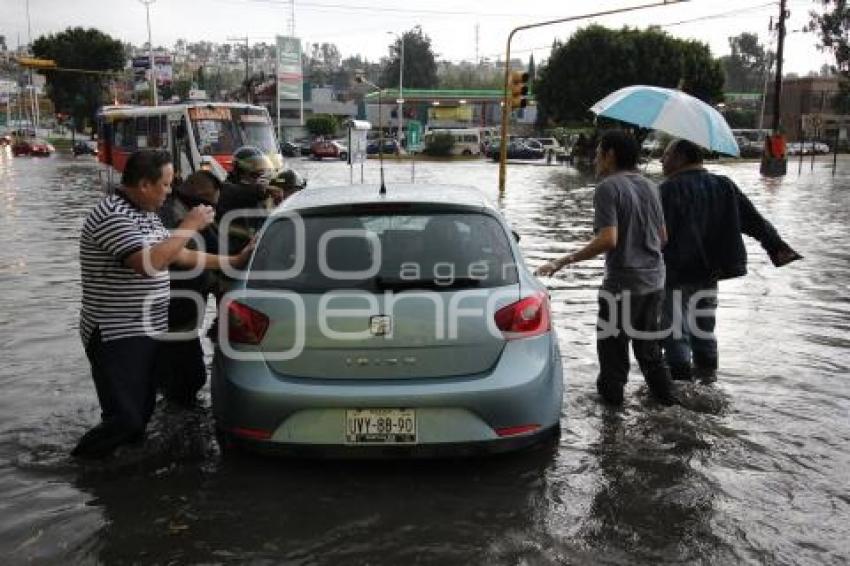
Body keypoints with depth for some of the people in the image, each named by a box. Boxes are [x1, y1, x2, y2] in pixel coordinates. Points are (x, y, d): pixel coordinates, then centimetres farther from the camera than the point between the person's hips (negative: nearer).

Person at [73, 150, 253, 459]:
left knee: (141, 413, 15)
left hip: (146, 332, 9)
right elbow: (148, 263, -30)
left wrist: (234, 261, 19)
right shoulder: (111, 215, -18)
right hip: (116, 336, -9)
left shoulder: (146, 215, 12)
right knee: (125, 419, -9)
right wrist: (190, 225, -21)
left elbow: (182, 255, 20)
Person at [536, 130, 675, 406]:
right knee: (648, 343, 21)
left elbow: (608, 240, -26)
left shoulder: (608, 188, -15)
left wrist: (565, 261, -24)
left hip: (623, 282, -7)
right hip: (654, 279, 7)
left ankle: (612, 391, 21)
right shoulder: (650, 186, 8)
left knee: (612, 342, 10)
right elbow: (663, 237, 13)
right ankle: (664, 394, 27)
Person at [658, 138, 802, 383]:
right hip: (709, 271, 7)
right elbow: (754, 219, 1)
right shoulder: (723, 186, 5)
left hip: (677, 272, -7)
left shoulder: (669, 189, -16)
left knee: (674, 326, 3)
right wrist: (777, 246, 1)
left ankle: (680, 376, 2)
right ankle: (707, 369, 33)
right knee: (703, 322, 23)